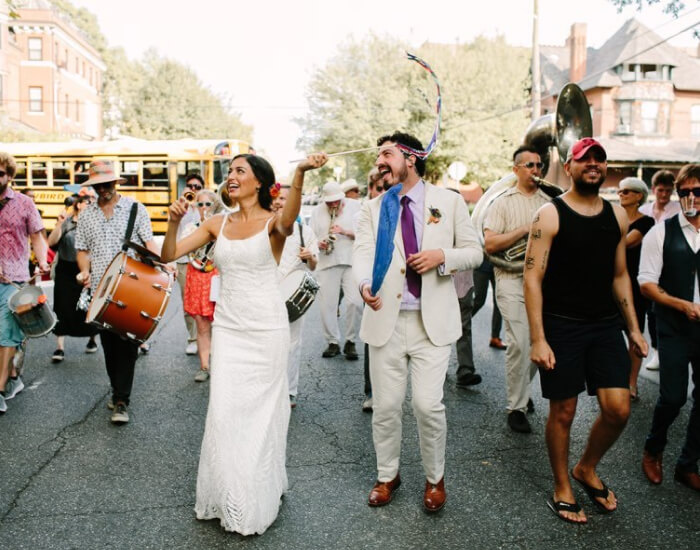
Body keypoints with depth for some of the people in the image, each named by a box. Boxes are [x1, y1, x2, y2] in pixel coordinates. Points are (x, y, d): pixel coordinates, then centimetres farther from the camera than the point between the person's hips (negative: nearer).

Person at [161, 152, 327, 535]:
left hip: (266, 330, -4)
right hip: (227, 328, 4)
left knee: (260, 413, 8)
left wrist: (299, 173, -50)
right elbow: (169, 255, 5)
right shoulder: (218, 223, 7)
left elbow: (288, 221, -34)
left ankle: (257, 502, 29)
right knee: (224, 414, 5)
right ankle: (228, 499, 26)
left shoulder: (272, 222, -8)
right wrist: (174, 222, -14)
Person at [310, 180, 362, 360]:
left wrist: (345, 231, -13)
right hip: (326, 263, 2)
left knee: (355, 302, -13)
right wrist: (318, 243, -10)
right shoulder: (316, 211, 13)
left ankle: (350, 342, 4)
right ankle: (333, 342, 15)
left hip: (352, 261, -2)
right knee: (327, 304, 0)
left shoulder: (354, 206, 7)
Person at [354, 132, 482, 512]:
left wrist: (442, 255, -14)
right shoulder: (372, 209, 7)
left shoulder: (449, 202, 4)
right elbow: (362, 252, -8)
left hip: (432, 320, -2)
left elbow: (474, 252, 7)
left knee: (428, 404, -4)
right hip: (386, 319, 2)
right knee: (385, 405, 9)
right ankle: (387, 476, 31)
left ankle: (435, 478, 22)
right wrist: (366, 284, -31)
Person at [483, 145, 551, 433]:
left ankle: (522, 389, 34)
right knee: (519, 343, -10)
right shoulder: (503, 202, 2)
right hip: (513, 279, -4)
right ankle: (516, 408, 2)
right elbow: (489, 244, -9)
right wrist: (525, 230, -13)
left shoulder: (550, 202, 12)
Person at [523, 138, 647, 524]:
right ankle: (562, 489, 25)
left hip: (606, 326, 5)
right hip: (561, 326, -5)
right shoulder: (550, 215, -8)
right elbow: (532, 279, -12)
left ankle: (587, 469, 27)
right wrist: (537, 339, -17)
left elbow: (620, 275, 16)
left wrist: (633, 328, 11)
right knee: (563, 411, 5)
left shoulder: (617, 215, 9)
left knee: (618, 409, 0)